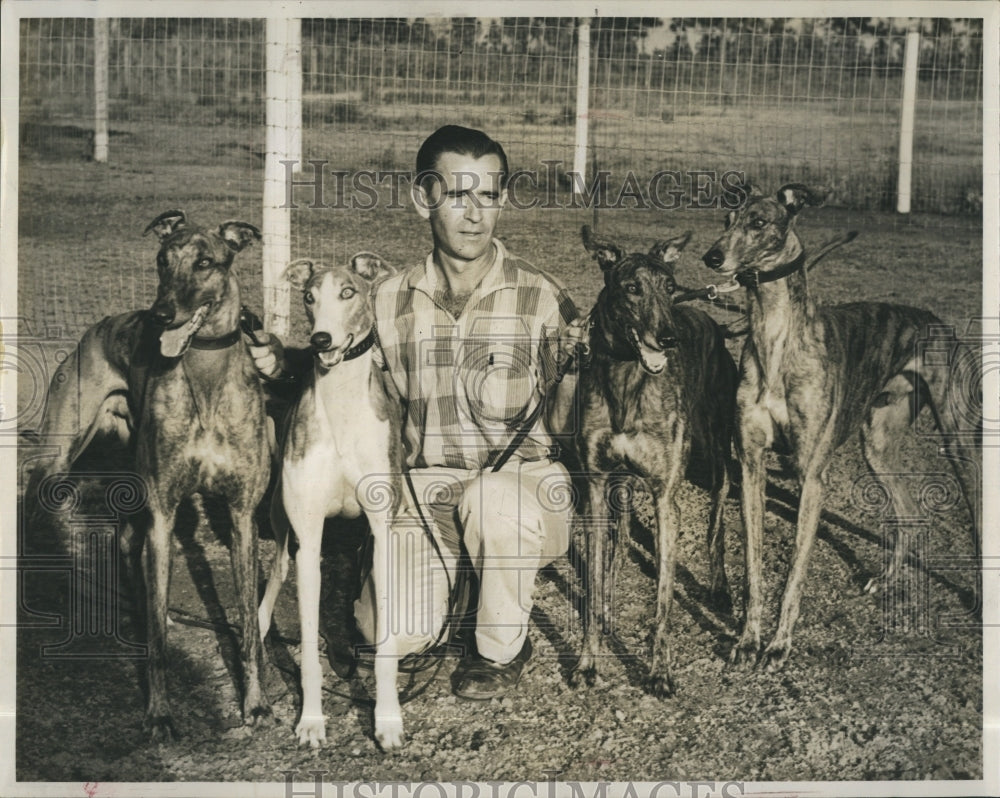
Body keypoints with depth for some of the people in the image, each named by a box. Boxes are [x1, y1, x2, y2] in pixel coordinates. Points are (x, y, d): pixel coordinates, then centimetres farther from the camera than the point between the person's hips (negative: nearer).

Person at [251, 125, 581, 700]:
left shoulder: (541, 298, -8)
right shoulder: (391, 301, 2)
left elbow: (562, 424, -4)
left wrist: (572, 370, -24)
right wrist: (287, 365, -3)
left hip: (525, 480, -2)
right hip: (425, 486, 2)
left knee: (491, 500, -39)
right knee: (390, 631, -19)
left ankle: (503, 648, -8)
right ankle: (454, 574, 18)